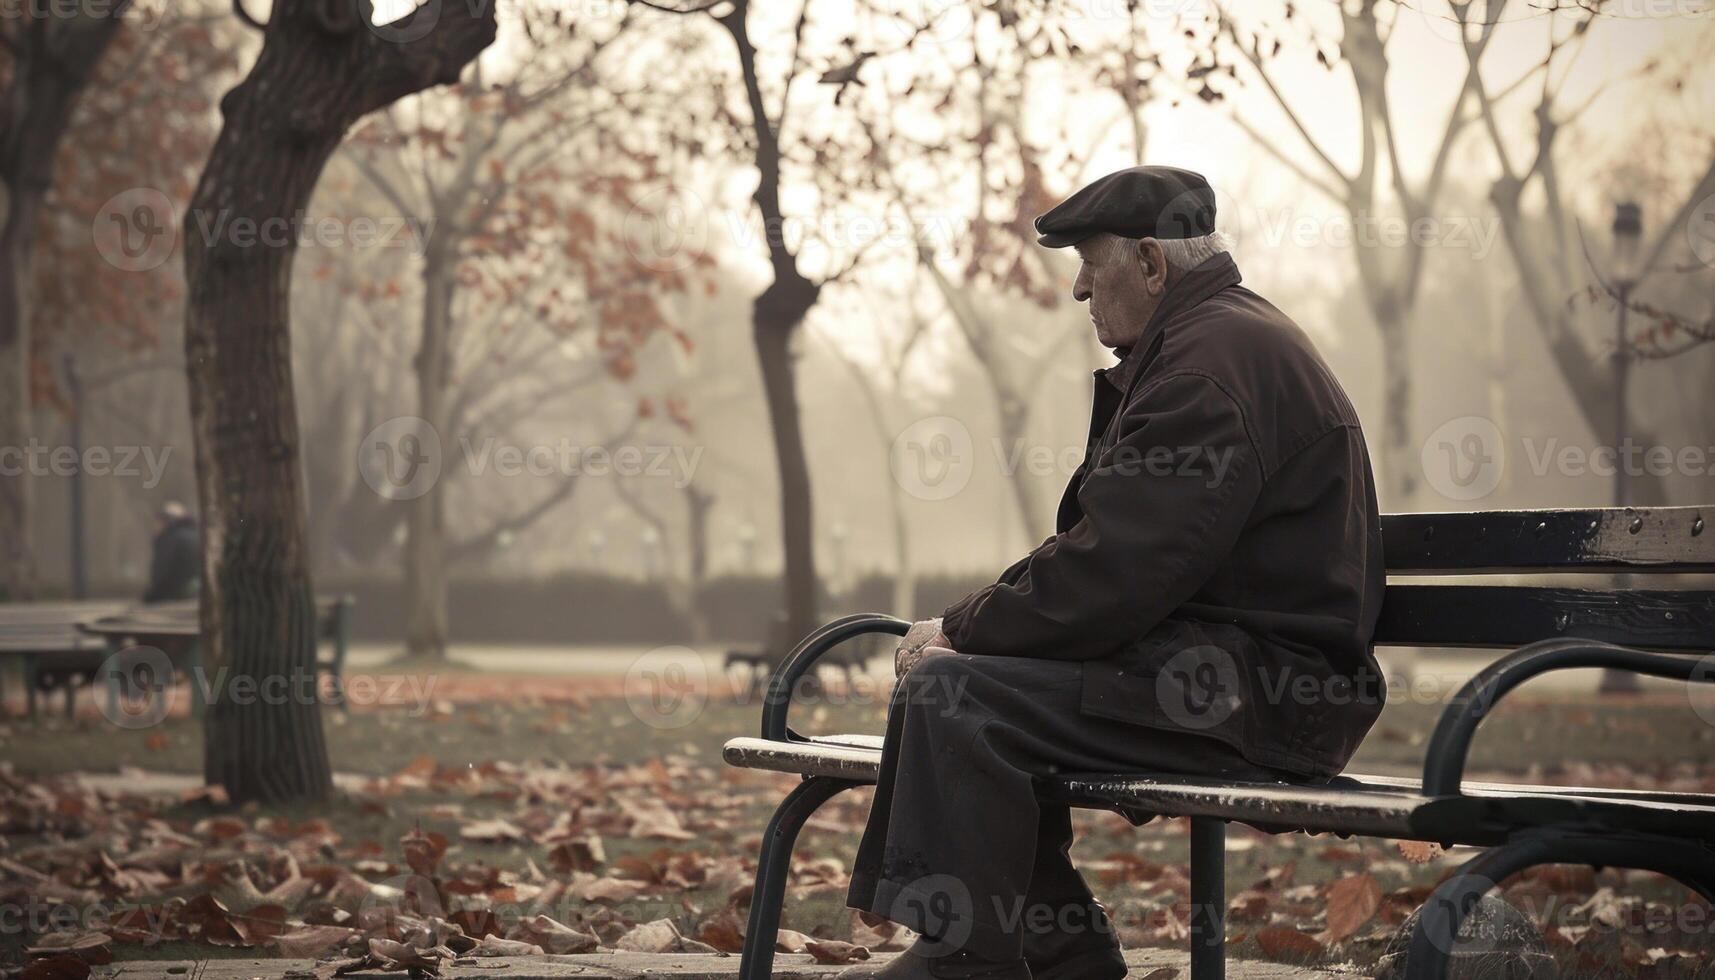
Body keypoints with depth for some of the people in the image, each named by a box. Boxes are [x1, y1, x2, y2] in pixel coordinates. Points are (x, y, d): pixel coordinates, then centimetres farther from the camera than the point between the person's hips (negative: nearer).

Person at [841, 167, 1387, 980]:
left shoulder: (1212, 361, -16)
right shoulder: (1225, 339, 20)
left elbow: (1114, 573, -23)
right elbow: (1103, 543, 18)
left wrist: (962, 631, -10)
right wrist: (969, 626, 5)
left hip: (1259, 695, -11)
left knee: (954, 697, -20)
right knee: (944, 685, 15)